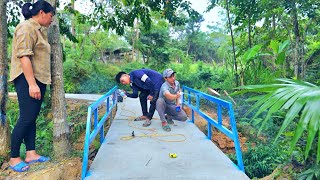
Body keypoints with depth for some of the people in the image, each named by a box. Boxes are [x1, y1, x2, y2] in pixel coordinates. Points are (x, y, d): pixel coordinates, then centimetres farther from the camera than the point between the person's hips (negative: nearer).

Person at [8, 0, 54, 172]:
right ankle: (14, 158, 5)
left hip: (38, 79, 9)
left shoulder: (39, 30, 19)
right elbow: (24, 57, -20)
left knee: (32, 117, 9)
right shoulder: (26, 28, -10)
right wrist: (32, 83, -25)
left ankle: (31, 154, 16)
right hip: (27, 79, -9)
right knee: (26, 118, -7)